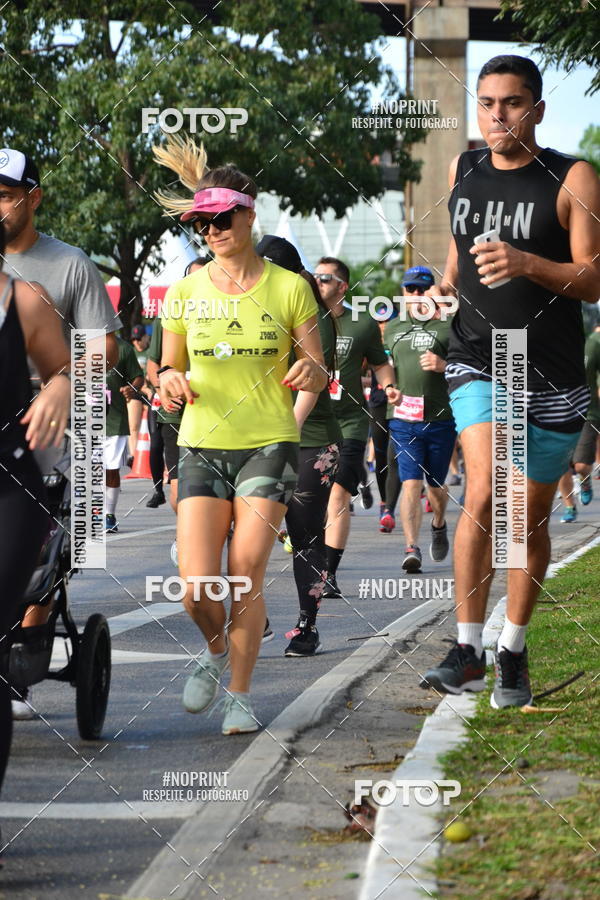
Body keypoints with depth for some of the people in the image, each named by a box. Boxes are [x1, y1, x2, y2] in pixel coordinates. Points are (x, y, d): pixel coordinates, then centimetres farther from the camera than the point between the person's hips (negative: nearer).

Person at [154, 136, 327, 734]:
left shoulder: (288, 289, 0)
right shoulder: (185, 293, 3)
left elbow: (318, 374, 4)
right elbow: (169, 368, 13)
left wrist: (310, 372, -20)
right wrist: (169, 380, -11)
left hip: (269, 446, -1)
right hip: (202, 449, 1)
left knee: (245, 578, -10)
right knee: (197, 589, -9)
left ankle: (240, 694, 7)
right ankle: (216, 650, 24)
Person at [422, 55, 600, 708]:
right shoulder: (462, 171, 7)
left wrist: (527, 263, -26)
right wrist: (444, 288, 8)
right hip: (477, 365, 1)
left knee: (531, 517, 7)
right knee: (482, 492, -19)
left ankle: (512, 654, 22)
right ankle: (466, 652, -18)